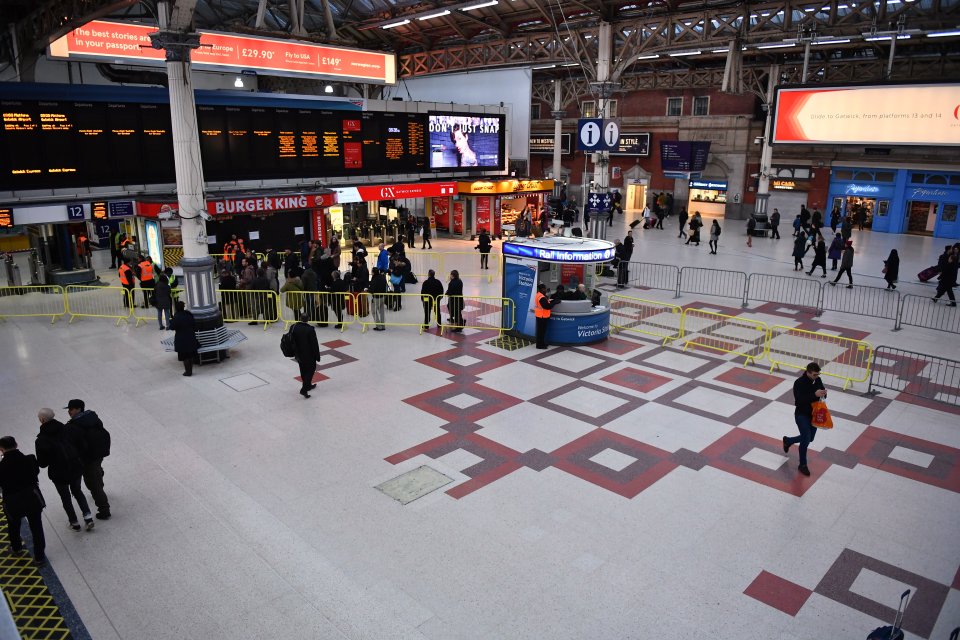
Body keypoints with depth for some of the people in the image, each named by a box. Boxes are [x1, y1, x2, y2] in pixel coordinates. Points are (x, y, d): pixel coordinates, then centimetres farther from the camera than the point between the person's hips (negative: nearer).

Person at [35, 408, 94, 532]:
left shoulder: (41, 440, -17)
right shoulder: (67, 429, -9)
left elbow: (42, 463, -12)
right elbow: (82, 445, -3)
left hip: (58, 473, -3)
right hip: (76, 467, 3)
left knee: (66, 498, 17)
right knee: (77, 491, 24)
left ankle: (74, 523, 28)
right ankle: (88, 517, 15)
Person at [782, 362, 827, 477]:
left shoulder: (818, 380, -3)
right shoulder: (799, 383, -22)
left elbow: (822, 396, 6)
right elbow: (799, 400, -29)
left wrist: (824, 393, -18)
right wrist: (814, 395, -39)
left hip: (813, 414, 7)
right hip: (801, 415, -7)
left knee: (809, 438, 18)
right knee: (806, 439, -9)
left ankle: (788, 441, 45)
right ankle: (803, 465, 9)